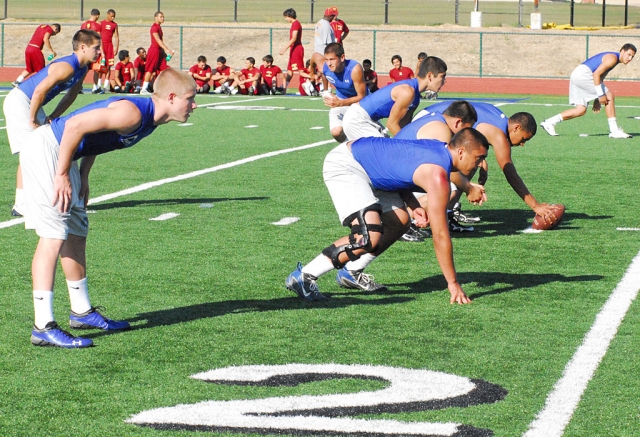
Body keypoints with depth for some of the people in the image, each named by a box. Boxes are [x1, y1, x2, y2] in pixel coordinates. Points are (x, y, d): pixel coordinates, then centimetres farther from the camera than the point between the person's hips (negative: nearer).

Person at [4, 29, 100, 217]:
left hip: (32, 104, 10)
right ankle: (21, 205, -12)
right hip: (19, 101, -10)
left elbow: (71, 96, 16)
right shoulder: (67, 67, -26)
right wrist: (32, 120, -20)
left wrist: (53, 117, 5)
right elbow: (39, 91, -29)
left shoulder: (82, 69, 5)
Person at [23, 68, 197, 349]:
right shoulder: (133, 113, -25)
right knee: (53, 236, -14)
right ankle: (43, 327, -16)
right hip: (44, 151, -10)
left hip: (62, 156, 10)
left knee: (76, 234, 17)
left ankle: (82, 312, 31)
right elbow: (76, 125, -29)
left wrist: (82, 176, 12)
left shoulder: (149, 119, 6)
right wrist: (62, 176, -22)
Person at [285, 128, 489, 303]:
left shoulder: (439, 149, 4)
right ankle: (304, 276, -14)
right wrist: (453, 284, -15)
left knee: (399, 221, 12)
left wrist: (414, 206, 1)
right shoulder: (437, 175, -23)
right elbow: (440, 235, -21)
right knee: (369, 237, -23)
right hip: (344, 166, -10)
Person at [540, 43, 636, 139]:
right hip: (583, 74, -10)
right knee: (609, 97, -9)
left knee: (581, 110, 9)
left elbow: (599, 77, 25)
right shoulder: (613, 58, -10)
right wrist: (600, 95, -21)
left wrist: (597, 100, 21)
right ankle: (614, 131, -8)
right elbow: (596, 74, -20)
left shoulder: (610, 57, 22)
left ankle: (549, 123, 9)